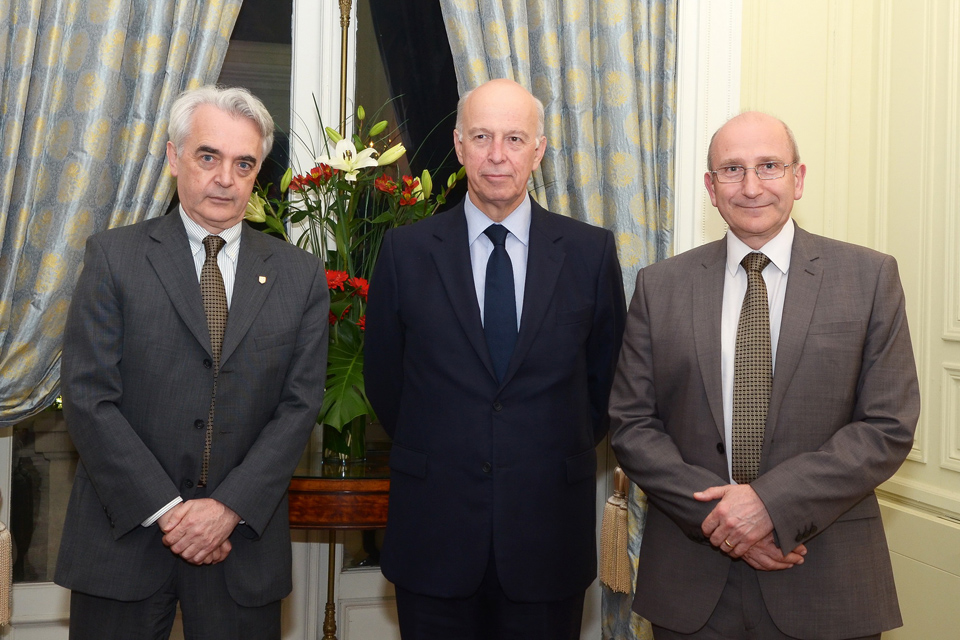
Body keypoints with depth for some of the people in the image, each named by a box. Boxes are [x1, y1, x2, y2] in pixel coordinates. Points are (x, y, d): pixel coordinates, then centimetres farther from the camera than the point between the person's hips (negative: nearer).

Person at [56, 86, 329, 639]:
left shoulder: (300, 275, 4)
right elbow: (89, 397, -7)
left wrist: (230, 506, -11)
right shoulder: (113, 256, -1)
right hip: (127, 531, -1)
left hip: (245, 536, 1)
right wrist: (167, 509, -12)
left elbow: (300, 404, -1)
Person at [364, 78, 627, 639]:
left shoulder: (591, 251, -1)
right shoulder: (407, 251, -1)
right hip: (434, 531, 0)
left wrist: (565, 453, 10)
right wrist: (432, 452, 10)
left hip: (550, 531, 0)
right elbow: (383, 376, 8)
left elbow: (606, 374, 9)